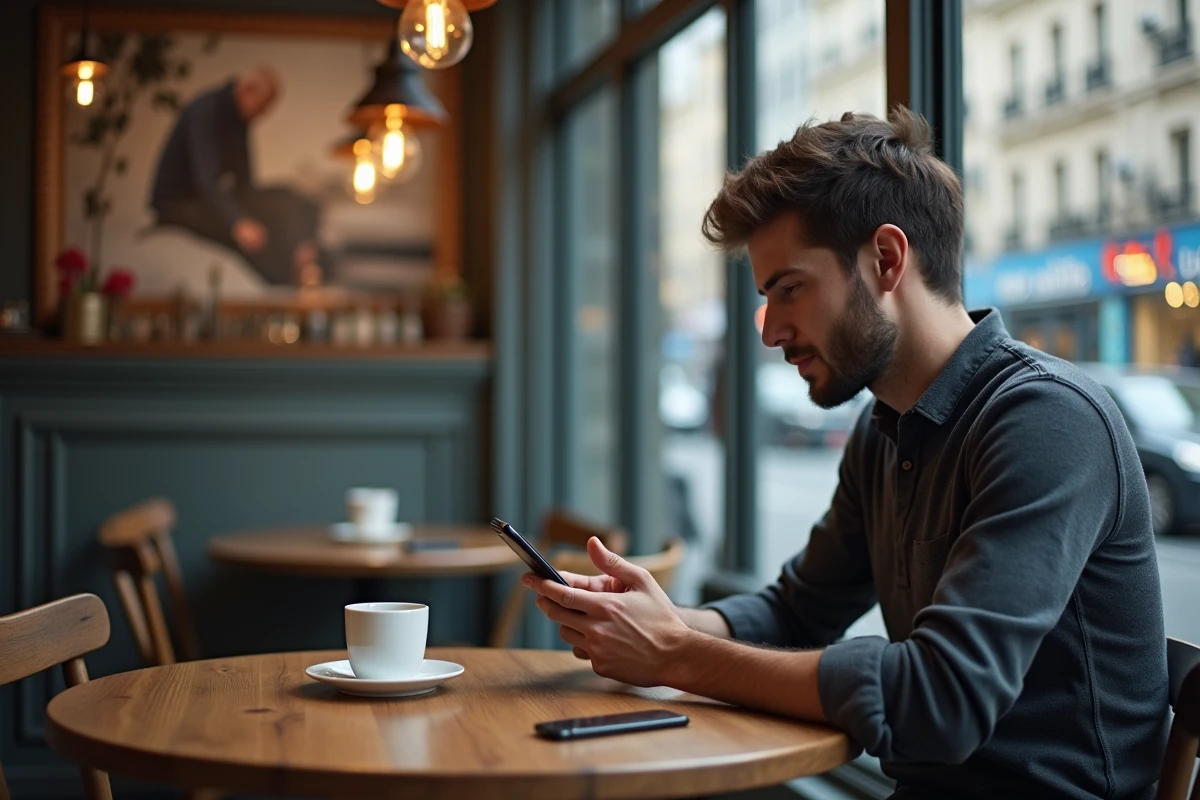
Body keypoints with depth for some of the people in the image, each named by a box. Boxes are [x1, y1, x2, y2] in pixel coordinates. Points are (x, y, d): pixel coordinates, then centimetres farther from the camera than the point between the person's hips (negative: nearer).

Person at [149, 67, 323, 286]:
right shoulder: (205, 111, -22)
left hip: (206, 200, 8)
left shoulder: (239, 119, 7)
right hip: (175, 204, -8)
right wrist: (238, 223, -51)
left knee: (283, 201, -15)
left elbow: (244, 181, 12)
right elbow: (205, 177, -36)